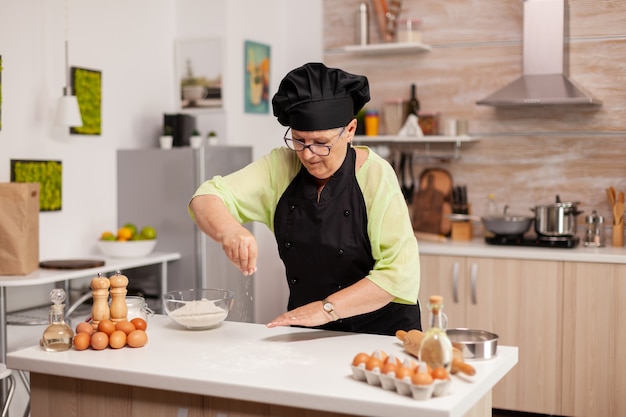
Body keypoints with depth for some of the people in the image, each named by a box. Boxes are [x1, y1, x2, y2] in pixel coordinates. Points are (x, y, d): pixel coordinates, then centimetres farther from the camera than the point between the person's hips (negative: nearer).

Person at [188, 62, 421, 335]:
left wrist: (326, 308, -24)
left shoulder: (376, 177, -13)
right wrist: (228, 231, -31)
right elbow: (206, 199, -10)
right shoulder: (280, 167, -3)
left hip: (380, 334, 0)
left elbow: (400, 272, -18)